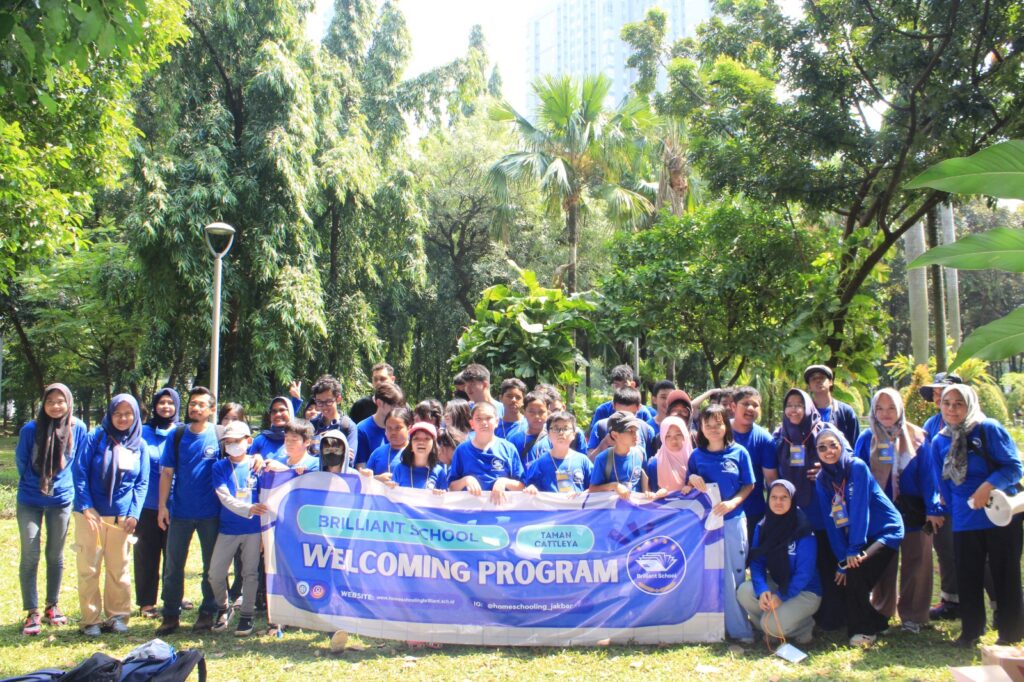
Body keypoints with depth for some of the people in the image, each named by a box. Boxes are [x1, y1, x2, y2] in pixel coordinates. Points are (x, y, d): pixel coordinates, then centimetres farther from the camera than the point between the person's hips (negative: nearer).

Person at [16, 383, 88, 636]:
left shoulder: (78, 429, -8)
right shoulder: (30, 429, -13)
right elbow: (21, 461, 1)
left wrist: (69, 485, 5)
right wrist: (34, 483, 8)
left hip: (61, 500, 1)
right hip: (30, 501, -1)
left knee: (55, 555, 11)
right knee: (30, 556, -3)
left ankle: (52, 606, 24)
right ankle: (32, 612, 6)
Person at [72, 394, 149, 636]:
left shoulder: (140, 445, 5)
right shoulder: (96, 438, -1)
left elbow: (142, 483, 5)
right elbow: (80, 472, -4)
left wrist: (134, 514, -5)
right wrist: (86, 507, -13)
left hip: (121, 516, 2)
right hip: (91, 514, -2)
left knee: (119, 568, 9)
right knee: (89, 568, 2)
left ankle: (117, 615, 20)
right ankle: (90, 619, 12)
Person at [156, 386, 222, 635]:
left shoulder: (219, 436, -3)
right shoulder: (176, 436, 2)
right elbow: (167, 473, 3)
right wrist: (162, 505, -2)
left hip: (211, 512, -1)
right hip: (180, 511, 1)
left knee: (212, 565, 9)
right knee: (173, 565, 6)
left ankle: (207, 613, 22)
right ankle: (170, 615, 18)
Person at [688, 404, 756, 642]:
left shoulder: (739, 452, -1)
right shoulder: (696, 455, 4)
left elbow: (749, 485, 1)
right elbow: (688, 488, 11)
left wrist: (733, 502, -15)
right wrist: (693, 480, -12)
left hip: (733, 521, -2)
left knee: (734, 575, 3)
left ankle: (739, 628, 12)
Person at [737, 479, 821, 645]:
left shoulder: (803, 530, -18)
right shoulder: (762, 527, -3)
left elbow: (805, 571, -18)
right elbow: (757, 562, -6)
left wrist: (781, 596, -22)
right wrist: (761, 590, -24)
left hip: (804, 590, -5)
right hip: (775, 583, 5)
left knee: (773, 624, -26)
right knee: (745, 591, -23)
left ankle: (805, 626, 7)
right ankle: (770, 630, 2)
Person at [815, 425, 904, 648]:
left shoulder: (857, 467, -16)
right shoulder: (821, 479, -1)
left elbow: (859, 508, -20)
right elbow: (831, 521, -3)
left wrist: (854, 549, -22)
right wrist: (842, 558, -9)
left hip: (886, 531, -6)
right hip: (857, 537, 6)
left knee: (856, 571, -23)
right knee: (843, 574, -7)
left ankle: (865, 630, -5)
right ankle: (876, 622, 18)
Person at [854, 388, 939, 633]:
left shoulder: (917, 438, -2)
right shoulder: (867, 439, 1)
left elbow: (928, 475, -4)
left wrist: (933, 509, -10)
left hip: (913, 512, -1)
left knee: (916, 563, 3)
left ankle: (912, 616, 16)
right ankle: (881, 613, 24)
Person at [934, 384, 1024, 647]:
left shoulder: (988, 429, -8)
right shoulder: (939, 442, 6)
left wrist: (988, 487, -25)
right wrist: (954, 510, 13)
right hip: (964, 524, 4)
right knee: (968, 578, 9)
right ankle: (971, 631, 22)